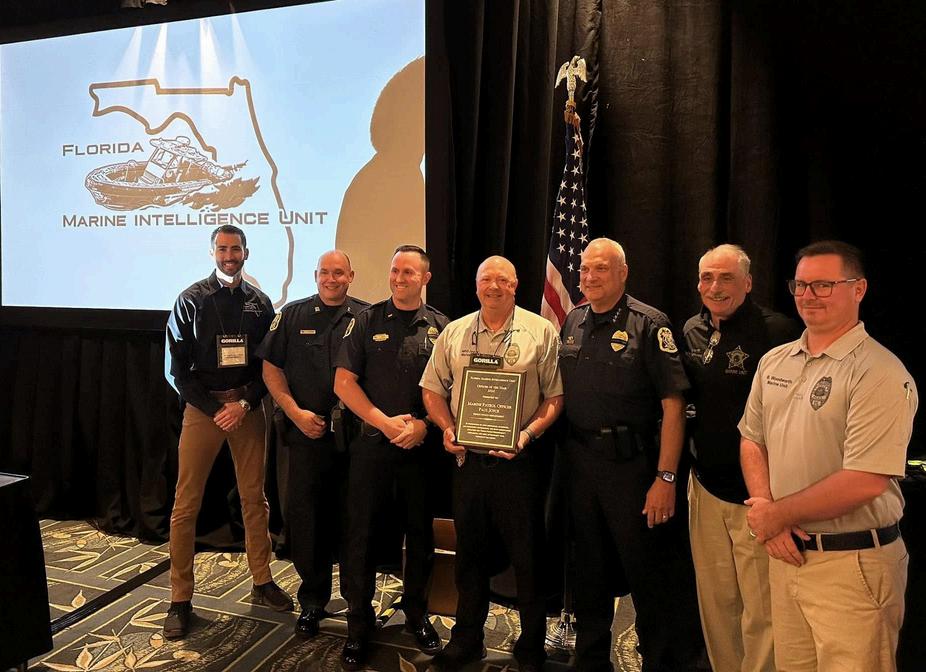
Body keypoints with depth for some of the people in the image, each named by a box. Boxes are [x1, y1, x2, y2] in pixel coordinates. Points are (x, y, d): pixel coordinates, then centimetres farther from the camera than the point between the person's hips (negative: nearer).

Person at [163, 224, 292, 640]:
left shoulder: (259, 302, 6)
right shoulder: (192, 300, 0)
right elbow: (176, 368, -2)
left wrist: (245, 403, -9)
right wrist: (214, 409, -9)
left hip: (248, 406, 2)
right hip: (202, 406, -2)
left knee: (254, 497, 8)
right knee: (186, 504, 0)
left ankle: (262, 583, 22)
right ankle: (180, 599, 12)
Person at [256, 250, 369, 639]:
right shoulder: (293, 316, 6)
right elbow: (271, 369, 5)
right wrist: (296, 412, -6)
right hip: (307, 432, 1)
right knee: (304, 516, 6)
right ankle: (312, 600, 25)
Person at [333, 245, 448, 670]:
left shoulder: (440, 326, 3)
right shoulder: (367, 321, 2)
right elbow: (344, 383, -1)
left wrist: (423, 425, -11)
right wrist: (385, 422, -10)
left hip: (422, 445, 1)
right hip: (372, 442, 0)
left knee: (421, 532, 11)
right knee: (362, 532, 4)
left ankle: (416, 612, 31)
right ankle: (359, 623, 21)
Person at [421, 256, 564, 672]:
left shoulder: (541, 332, -2)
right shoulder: (453, 333, 8)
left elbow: (555, 395, -4)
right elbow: (432, 390, 11)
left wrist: (527, 434, -17)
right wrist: (447, 428, -4)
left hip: (518, 461, -3)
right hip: (467, 458, 3)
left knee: (528, 557, 8)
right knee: (470, 553, 16)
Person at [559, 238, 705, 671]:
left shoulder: (649, 325, -10)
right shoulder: (573, 322, 7)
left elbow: (673, 404, -13)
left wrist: (665, 477, -18)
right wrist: (565, 451, 8)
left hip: (630, 461, -5)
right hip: (579, 459, 5)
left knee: (647, 571, 5)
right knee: (590, 568, 18)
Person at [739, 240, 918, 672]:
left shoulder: (880, 373, -16)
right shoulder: (773, 361, 6)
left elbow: (864, 482, -23)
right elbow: (751, 441, 10)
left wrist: (778, 513, -13)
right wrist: (767, 514, -5)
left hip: (852, 566, -6)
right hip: (785, 552, 6)